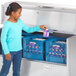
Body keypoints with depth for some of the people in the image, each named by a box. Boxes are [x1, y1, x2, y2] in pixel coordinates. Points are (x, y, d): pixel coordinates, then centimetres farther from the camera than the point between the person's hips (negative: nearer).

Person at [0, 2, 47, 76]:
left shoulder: (19, 21, 1)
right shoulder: (7, 24, -18)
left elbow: (28, 30, 10)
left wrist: (39, 27, -1)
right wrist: (6, 53, -17)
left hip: (18, 50, 6)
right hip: (9, 51, -5)